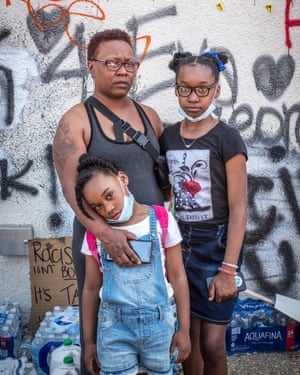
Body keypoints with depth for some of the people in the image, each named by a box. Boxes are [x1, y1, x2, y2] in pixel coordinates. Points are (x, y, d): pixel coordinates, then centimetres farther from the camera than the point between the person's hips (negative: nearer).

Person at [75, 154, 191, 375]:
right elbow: (91, 289, 5)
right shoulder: (95, 235, -1)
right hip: (114, 328, 1)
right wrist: (89, 342, 10)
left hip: (159, 324, 0)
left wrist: (183, 329, 0)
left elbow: (177, 277, -2)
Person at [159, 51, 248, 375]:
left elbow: (238, 209, -12)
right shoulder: (168, 137, 5)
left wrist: (228, 269, -16)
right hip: (181, 242, 4)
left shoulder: (226, 139, -10)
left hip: (217, 243, -4)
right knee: (188, 335, 13)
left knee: (211, 343, 0)